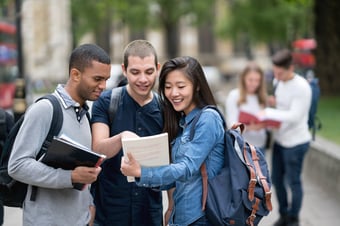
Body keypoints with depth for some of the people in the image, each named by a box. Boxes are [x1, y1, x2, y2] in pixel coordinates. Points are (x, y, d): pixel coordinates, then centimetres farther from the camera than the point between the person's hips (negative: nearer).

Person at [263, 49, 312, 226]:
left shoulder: (302, 87, -21)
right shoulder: (280, 82, 2)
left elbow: (294, 116, -24)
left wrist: (267, 112, -23)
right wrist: (273, 102, -5)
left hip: (295, 142, -7)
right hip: (280, 139, 8)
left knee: (293, 182, 6)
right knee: (277, 179, 16)